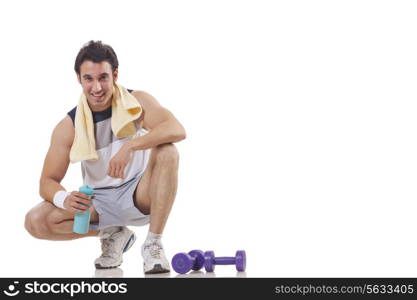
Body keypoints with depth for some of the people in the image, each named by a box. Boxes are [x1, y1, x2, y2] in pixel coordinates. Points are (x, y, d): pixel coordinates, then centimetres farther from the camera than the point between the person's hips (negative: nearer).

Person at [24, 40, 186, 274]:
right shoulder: (68, 127, -9)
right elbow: (48, 181, -8)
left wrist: (130, 146, -44)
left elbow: (177, 130, -31)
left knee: (167, 152, -31)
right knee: (35, 222, -20)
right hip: (99, 202, 2)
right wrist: (64, 199, -32)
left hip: (139, 194, -2)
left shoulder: (137, 102, -13)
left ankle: (153, 244, -20)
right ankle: (112, 234, 4)